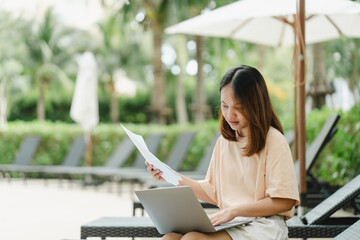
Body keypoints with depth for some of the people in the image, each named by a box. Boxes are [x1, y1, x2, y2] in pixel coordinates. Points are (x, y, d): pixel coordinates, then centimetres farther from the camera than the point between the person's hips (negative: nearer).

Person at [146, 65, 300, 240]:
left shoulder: (273, 141, -6)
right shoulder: (224, 141, 16)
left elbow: (284, 202, -10)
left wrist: (236, 209, -16)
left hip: (264, 225, -6)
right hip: (229, 224, 6)